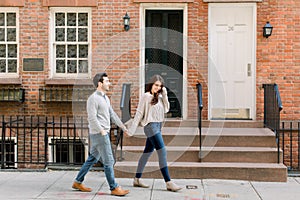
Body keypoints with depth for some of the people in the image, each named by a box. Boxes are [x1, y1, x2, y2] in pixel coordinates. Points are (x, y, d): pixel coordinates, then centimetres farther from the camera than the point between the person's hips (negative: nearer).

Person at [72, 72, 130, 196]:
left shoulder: (105, 98, 16)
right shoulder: (93, 98, -14)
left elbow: (112, 114, 20)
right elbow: (92, 117, -20)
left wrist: (122, 127, 17)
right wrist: (102, 130, -21)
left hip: (104, 133, 10)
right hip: (99, 134, -10)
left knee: (93, 159, 15)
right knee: (108, 161, -5)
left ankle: (78, 182, 24)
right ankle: (114, 188, 3)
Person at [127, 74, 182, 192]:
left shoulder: (159, 97, 13)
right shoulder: (145, 96, -5)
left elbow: (166, 110, 6)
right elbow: (139, 113, -5)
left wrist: (165, 95, -1)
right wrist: (132, 129, -6)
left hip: (158, 126, 8)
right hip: (150, 126, -8)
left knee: (147, 152, 12)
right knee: (162, 152, -13)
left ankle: (137, 179, 20)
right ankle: (168, 183, -13)